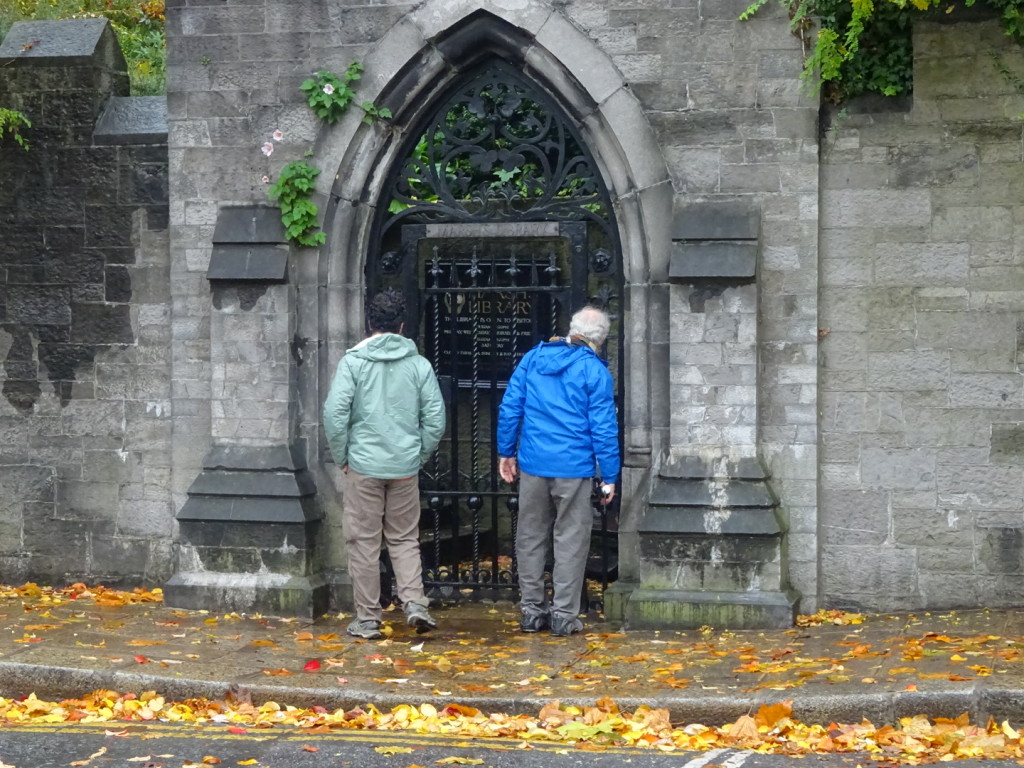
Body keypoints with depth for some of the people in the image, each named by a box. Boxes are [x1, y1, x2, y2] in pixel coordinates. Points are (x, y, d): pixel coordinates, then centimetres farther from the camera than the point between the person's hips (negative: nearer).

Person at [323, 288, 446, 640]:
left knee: (364, 543, 6)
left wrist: (342, 457, 1)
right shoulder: (419, 364, 1)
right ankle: (414, 604, -1)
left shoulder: (353, 362, -5)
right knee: (405, 539, 15)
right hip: (405, 468, 2)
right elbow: (435, 419, 0)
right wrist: (419, 456, 11)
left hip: (363, 466, -2)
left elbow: (334, 414, -12)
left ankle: (367, 620, 10)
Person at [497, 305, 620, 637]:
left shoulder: (532, 358, 6)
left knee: (531, 536, 13)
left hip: (532, 465, 4)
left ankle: (532, 610, 18)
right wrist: (609, 476, -2)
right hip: (574, 468, -3)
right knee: (570, 540, 4)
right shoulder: (594, 370, -5)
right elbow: (603, 428, -7)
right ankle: (564, 615, 5)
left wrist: (506, 452, 15)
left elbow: (509, 408, 6)